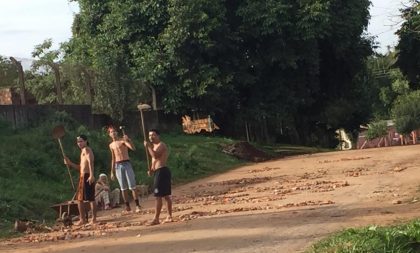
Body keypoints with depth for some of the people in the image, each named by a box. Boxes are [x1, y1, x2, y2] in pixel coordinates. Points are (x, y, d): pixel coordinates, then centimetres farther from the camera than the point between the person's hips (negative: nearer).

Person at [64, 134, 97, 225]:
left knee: (90, 198, -9)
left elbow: (90, 162, -20)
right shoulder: (83, 151, 25)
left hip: (87, 176, -10)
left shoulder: (86, 150, -5)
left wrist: (91, 175, -33)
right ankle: (82, 219, 16)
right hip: (83, 177, 10)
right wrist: (70, 163, 15)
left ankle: (94, 219, -9)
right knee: (79, 198, 12)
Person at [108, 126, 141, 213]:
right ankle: (127, 206, 8)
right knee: (123, 188, 3)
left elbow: (133, 148, -14)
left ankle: (137, 206, -7)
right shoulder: (111, 145, 16)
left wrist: (128, 140, -28)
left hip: (126, 164, -4)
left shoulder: (123, 140, 0)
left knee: (132, 186, -7)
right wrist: (112, 172, 19)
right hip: (118, 166, 4)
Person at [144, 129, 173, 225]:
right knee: (166, 195, 12)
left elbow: (155, 156, -27)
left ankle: (156, 219, -13)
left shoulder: (161, 145, -10)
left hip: (161, 172, -11)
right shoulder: (155, 146, 21)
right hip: (160, 171, 11)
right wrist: (151, 169, 11)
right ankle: (169, 217, 16)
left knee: (158, 196, -12)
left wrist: (148, 147, -19)